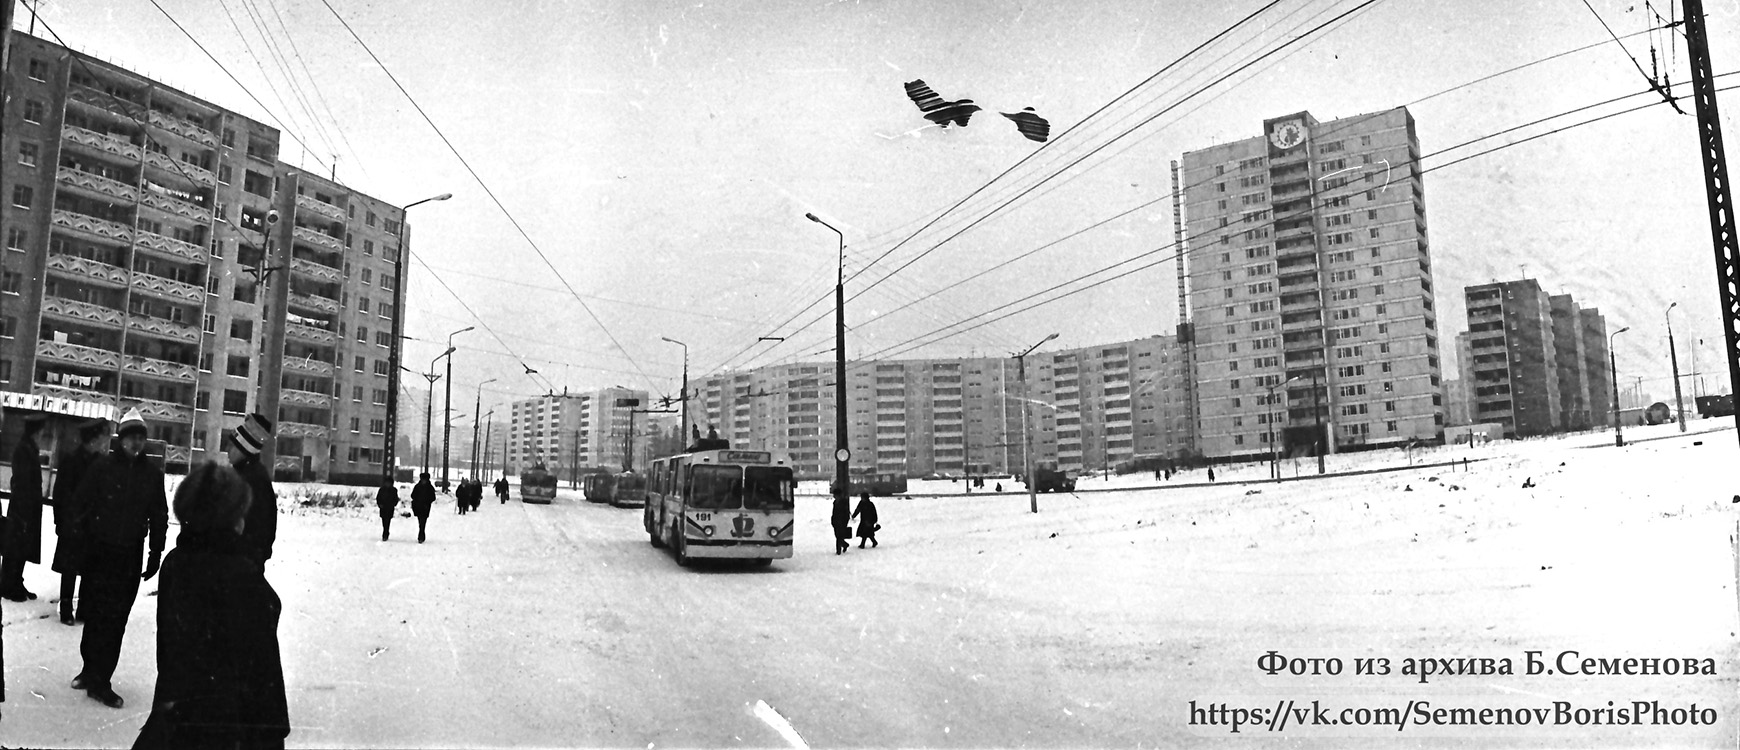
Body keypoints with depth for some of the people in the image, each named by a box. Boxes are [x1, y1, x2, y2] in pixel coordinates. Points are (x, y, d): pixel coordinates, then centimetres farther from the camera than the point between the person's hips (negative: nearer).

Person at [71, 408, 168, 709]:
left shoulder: (153, 473, 3)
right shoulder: (102, 467, -3)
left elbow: (159, 517, 8)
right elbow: (83, 505, -1)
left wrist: (155, 554, 7)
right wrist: (80, 546, -5)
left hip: (130, 557, 1)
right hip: (98, 552, -1)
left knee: (116, 619, 2)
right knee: (96, 614, 7)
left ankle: (98, 678, 10)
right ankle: (92, 671, 23)